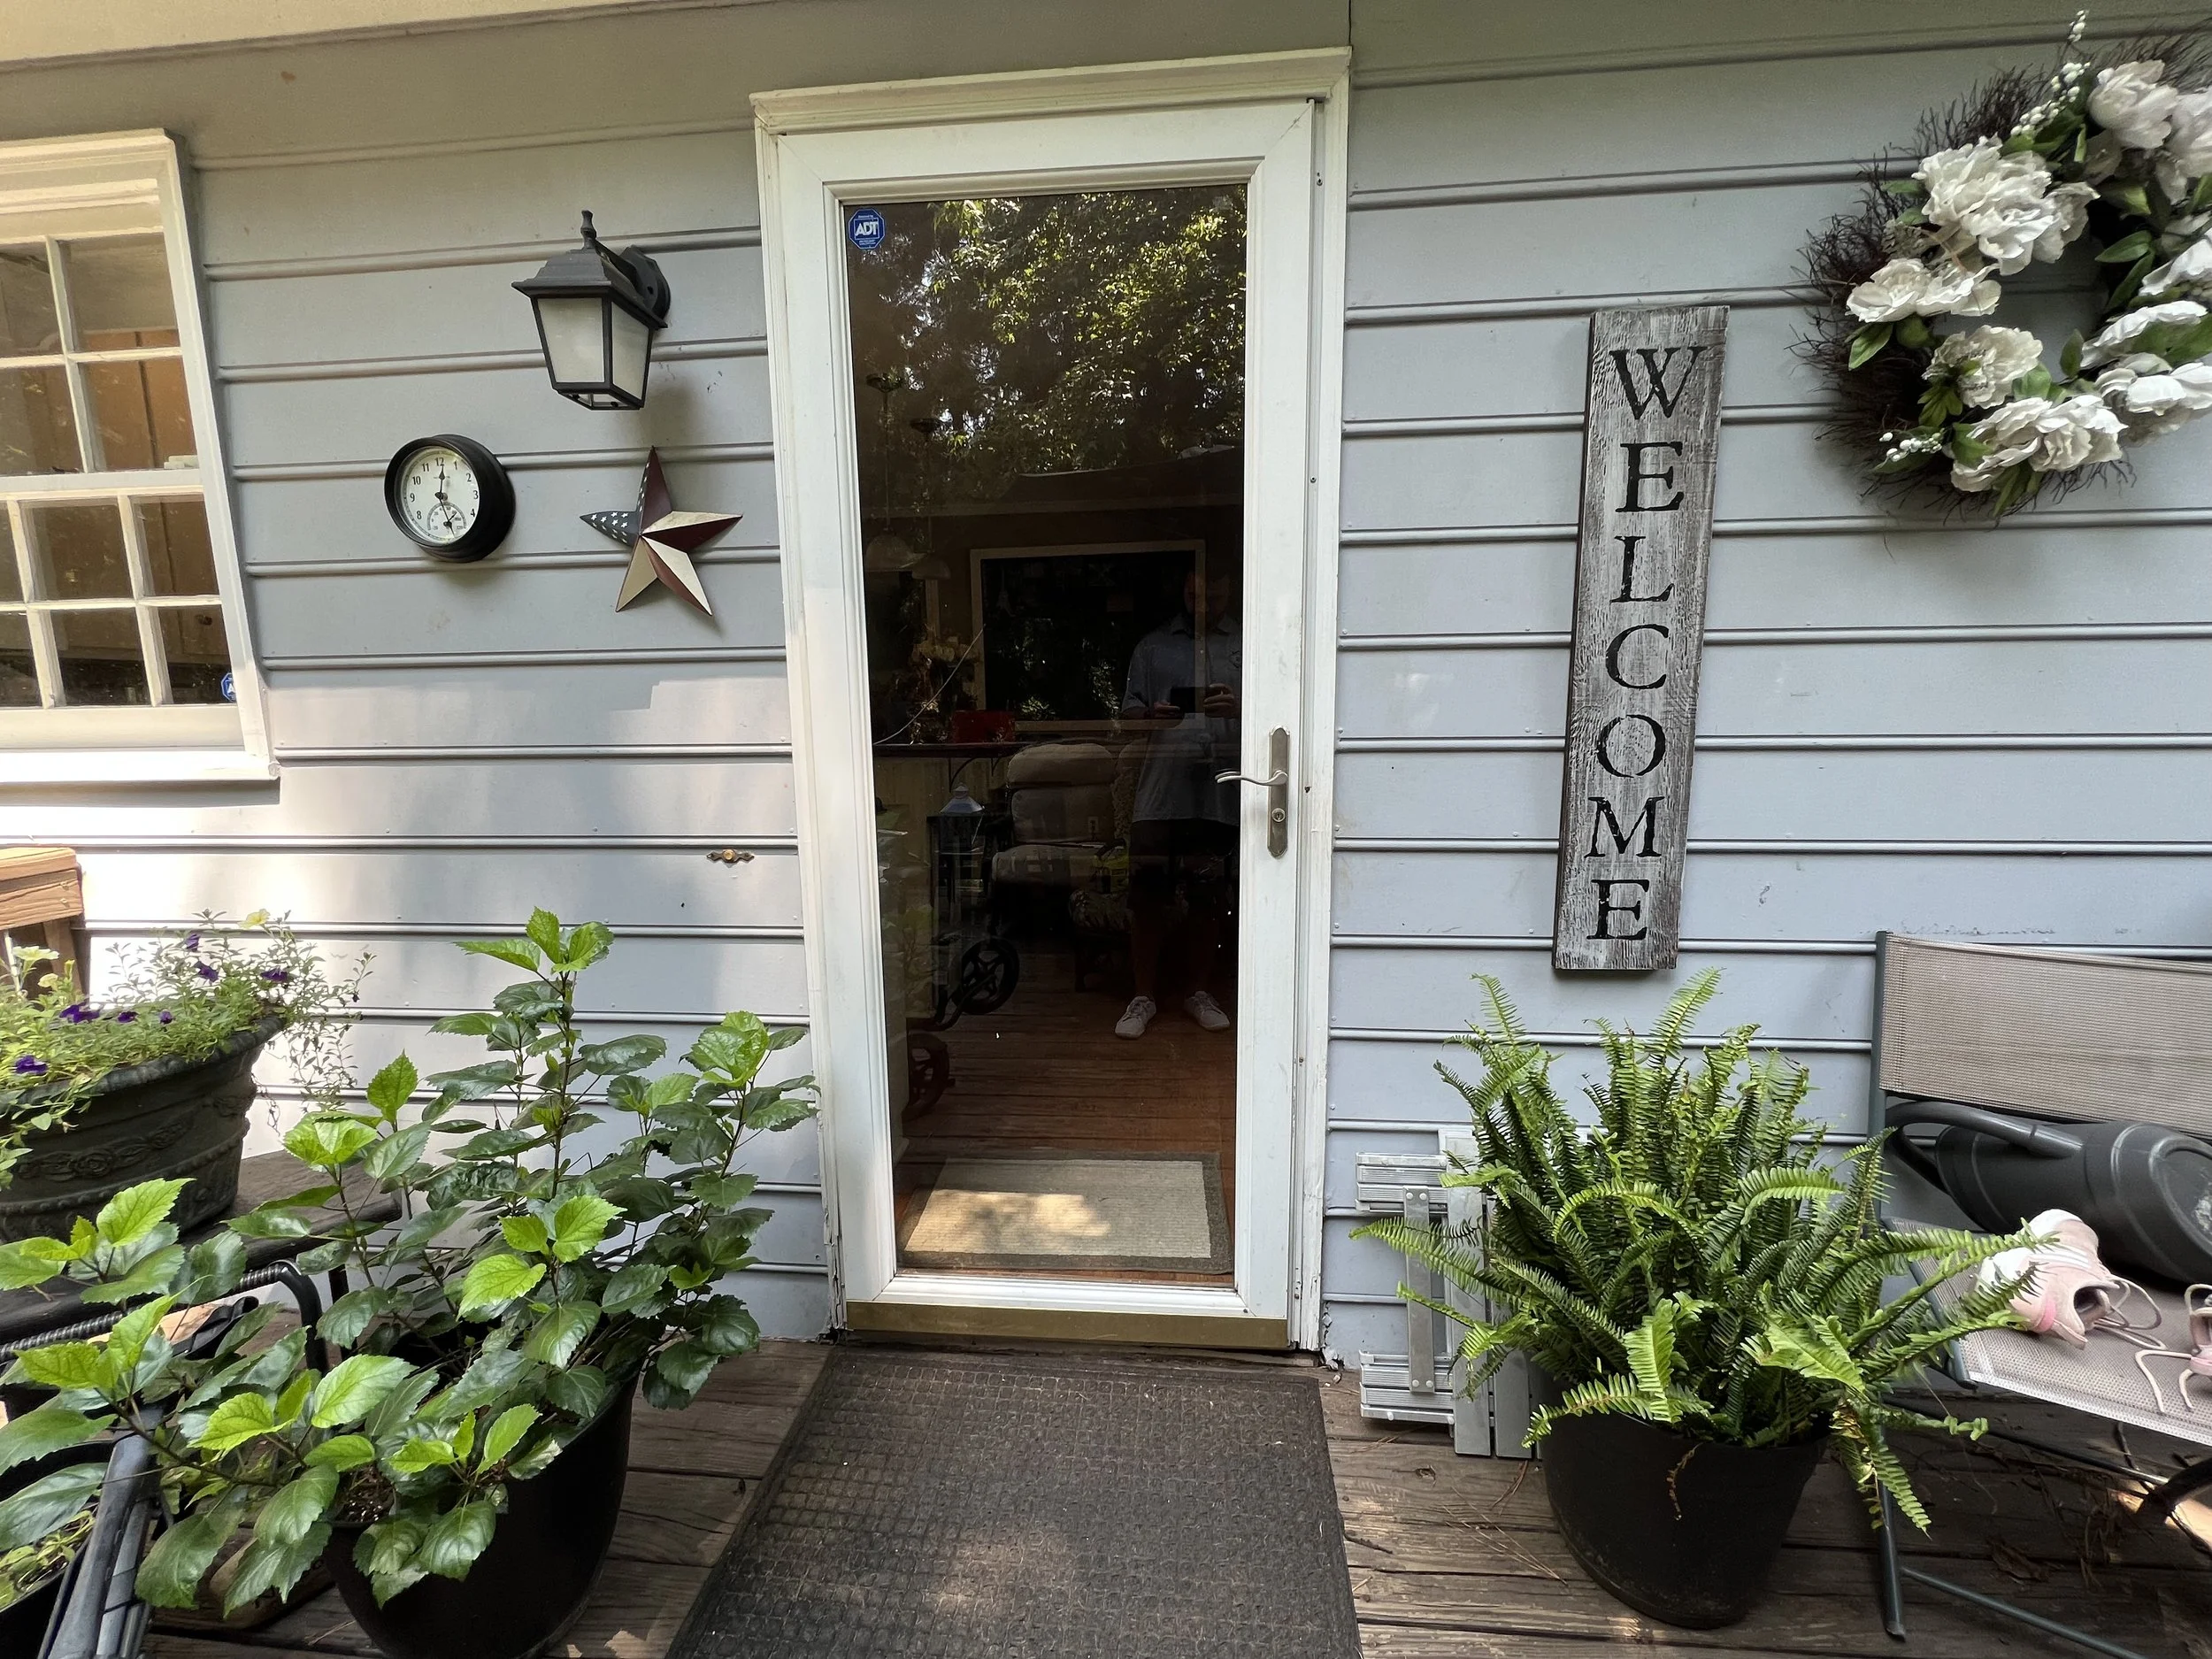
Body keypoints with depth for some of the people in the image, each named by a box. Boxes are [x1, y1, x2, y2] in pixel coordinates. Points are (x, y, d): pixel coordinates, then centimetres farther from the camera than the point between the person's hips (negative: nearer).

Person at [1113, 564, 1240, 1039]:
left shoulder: (1249, 645, 12)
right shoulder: (1153, 646, 15)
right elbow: (1129, 711, 11)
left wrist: (1239, 708, -14)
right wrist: (1152, 714, -12)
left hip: (1221, 792, 0)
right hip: (1160, 790, 0)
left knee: (1208, 897, 8)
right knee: (1148, 896, -1)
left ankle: (1199, 991, 24)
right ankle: (1144, 995, 14)